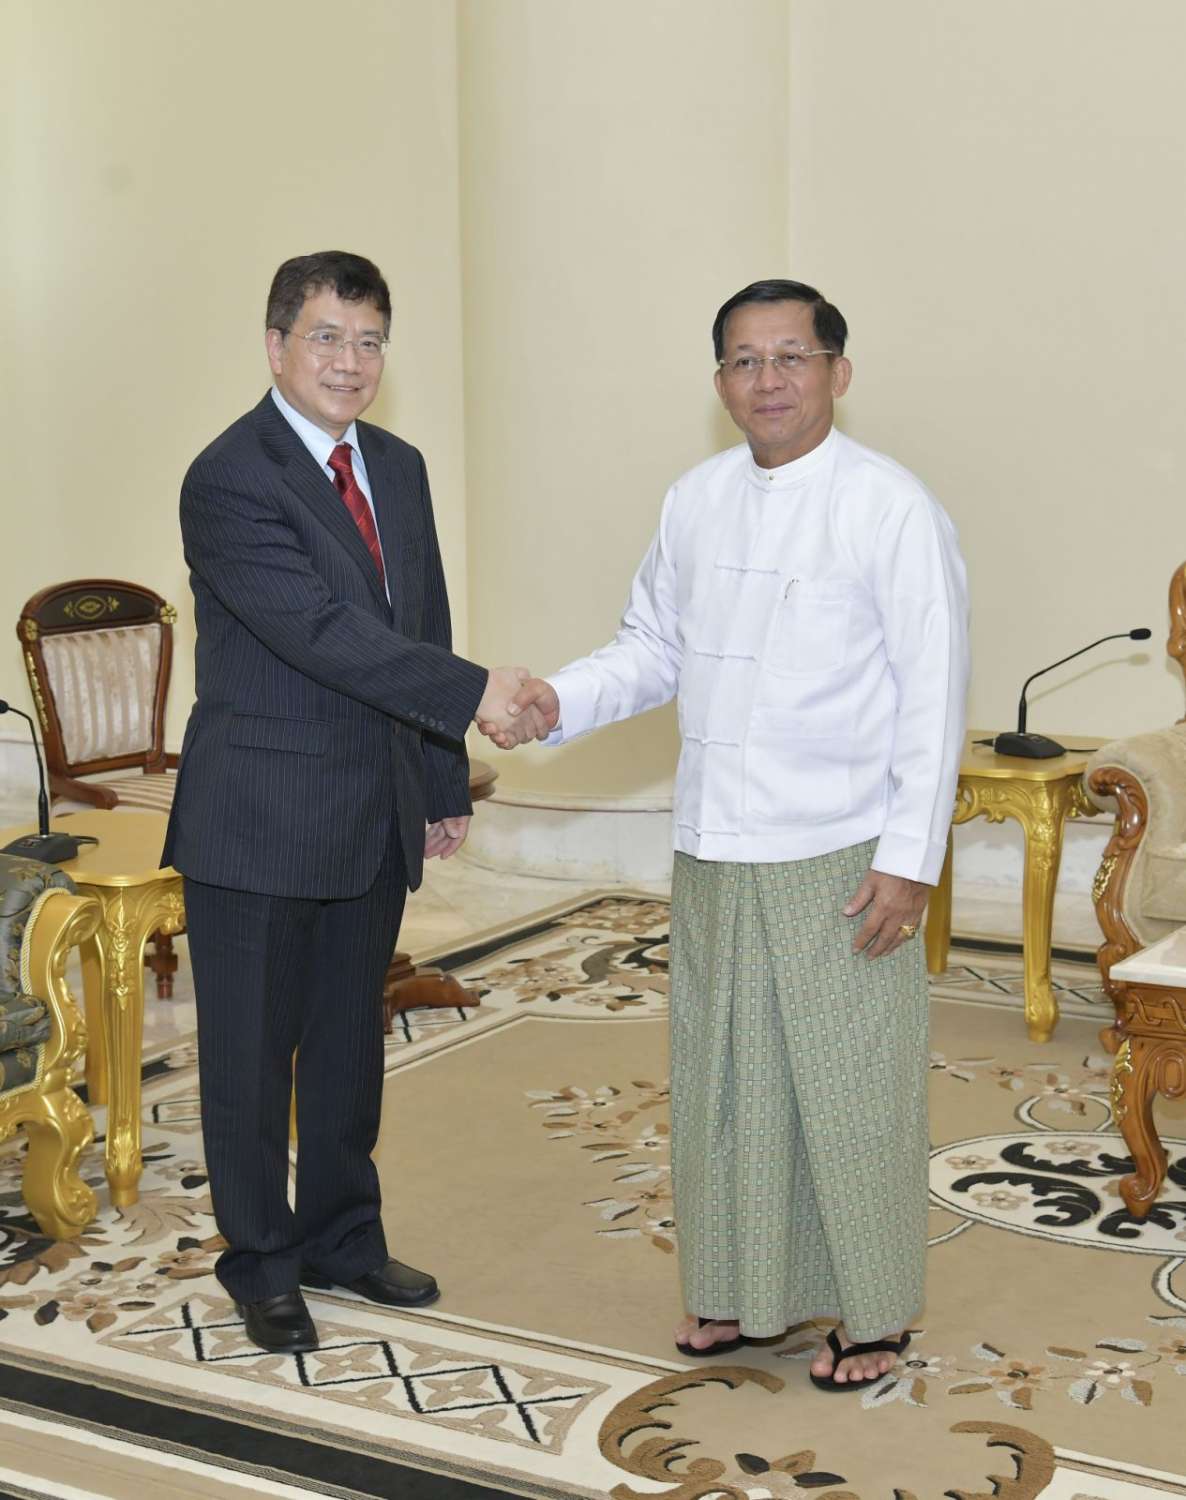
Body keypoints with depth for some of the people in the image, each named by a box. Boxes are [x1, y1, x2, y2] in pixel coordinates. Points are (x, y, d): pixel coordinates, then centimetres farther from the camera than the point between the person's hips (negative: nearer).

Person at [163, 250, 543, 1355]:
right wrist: (473, 691, -28)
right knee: (253, 1052, 7)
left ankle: (343, 1237, 33)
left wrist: (442, 781, 12)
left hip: (376, 816, 7)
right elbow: (324, 632, -25)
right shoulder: (227, 480, -16)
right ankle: (261, 1264, 23)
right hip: (260, 821, -7)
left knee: (350, 1042, 17)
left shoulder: (398, 468, 9)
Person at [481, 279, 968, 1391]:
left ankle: (872, 1313, 23)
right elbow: (654, 649, 14)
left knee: (849, 1088, 4)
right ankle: (743, 1291, 33)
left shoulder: (891, 508, -11)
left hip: (840, 859, -6)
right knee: (721, 1079, 15)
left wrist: (909, 859, -14)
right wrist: (559, 703, -5)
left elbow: (933, 696, -11)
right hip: (714, 850, 6)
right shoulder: (694, 503, 7)